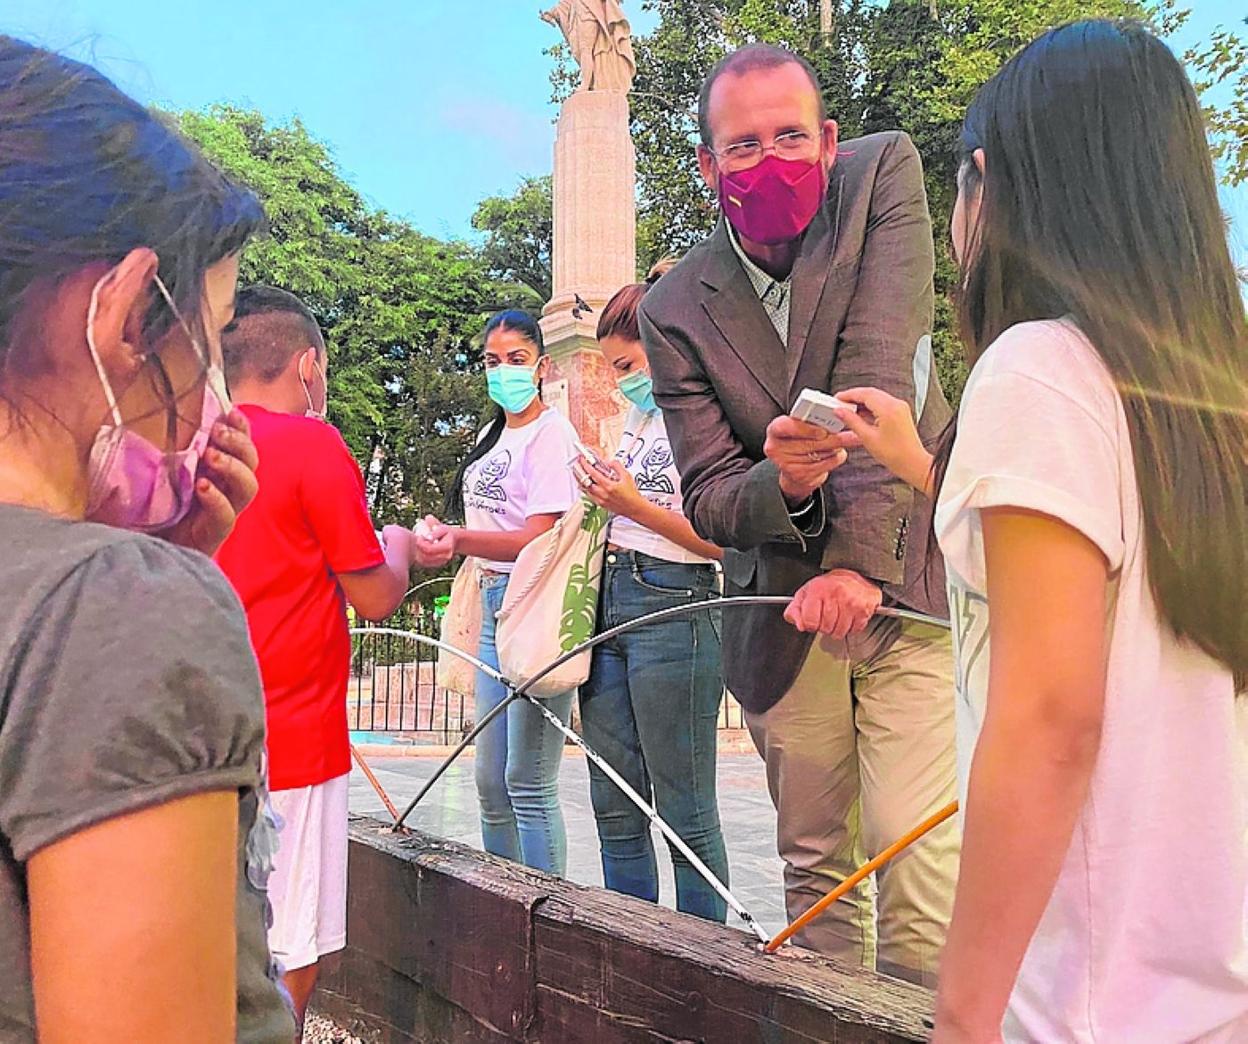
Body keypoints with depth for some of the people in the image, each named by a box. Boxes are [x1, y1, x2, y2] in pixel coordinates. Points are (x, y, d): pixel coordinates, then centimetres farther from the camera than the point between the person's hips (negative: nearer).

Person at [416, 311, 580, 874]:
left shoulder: (552, 432, -8)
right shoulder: (491, 435, 18)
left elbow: (542, 539, -19)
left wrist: (459, 540, -32)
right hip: (493, 604, 9)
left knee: (528, 783, -7)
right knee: (491, 782, 12)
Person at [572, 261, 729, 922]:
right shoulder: (637, 425, 18)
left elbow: (721, 541, -14)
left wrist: (636, 508, -17)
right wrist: (601, 494, 11)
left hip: (674, 607, -8)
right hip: (611, 605, 9)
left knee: (685, 812, 0)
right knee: (615, 808, 11)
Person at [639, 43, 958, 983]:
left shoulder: (883, 176, -7)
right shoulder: (675, 308, -5)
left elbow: (882, 375, -18)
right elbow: (707, 501, -6)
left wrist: (860, 554, -26)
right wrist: (780, 483, -29)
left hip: (903, 577, -2)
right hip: (782, 609, 2)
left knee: (911, 848, -12)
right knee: (814, 861, 12)